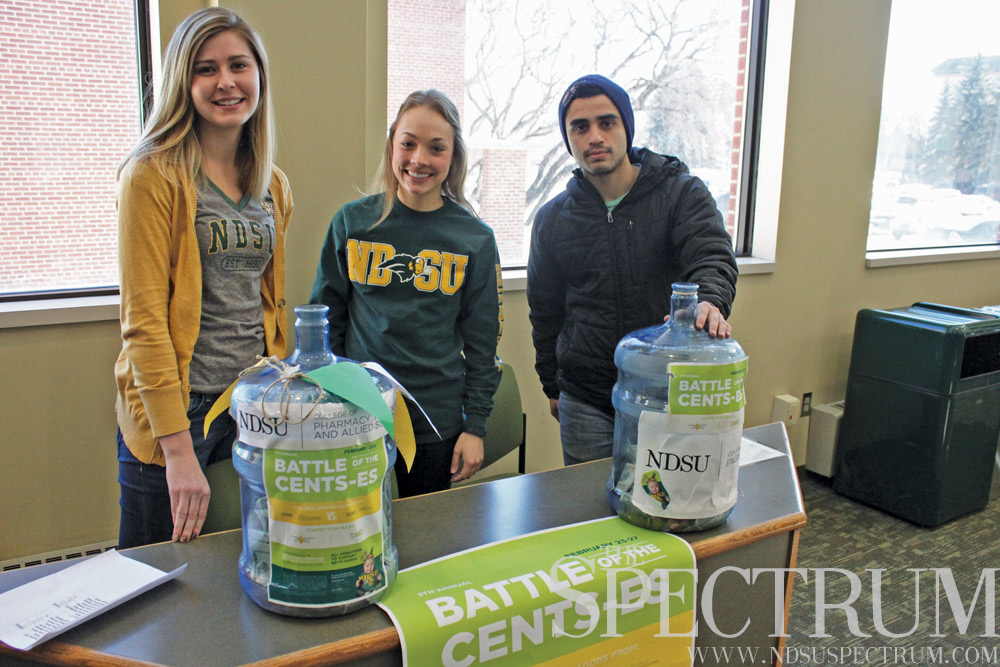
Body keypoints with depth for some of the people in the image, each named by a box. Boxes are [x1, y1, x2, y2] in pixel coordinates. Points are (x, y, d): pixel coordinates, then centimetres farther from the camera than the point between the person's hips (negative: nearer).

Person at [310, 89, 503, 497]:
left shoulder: (475, 239, -1)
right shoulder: (352, 223, 0)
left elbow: (482, 342, 3)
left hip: (438, 425, 0)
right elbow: (325, 318, 6)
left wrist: (475, 426, 0)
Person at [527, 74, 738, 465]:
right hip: (585, 404, 2)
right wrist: (551, 386, 17)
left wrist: (710, 299, -39)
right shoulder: (552, 219, 6)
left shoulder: (682, 193, -1)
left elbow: (713, 256, -16)